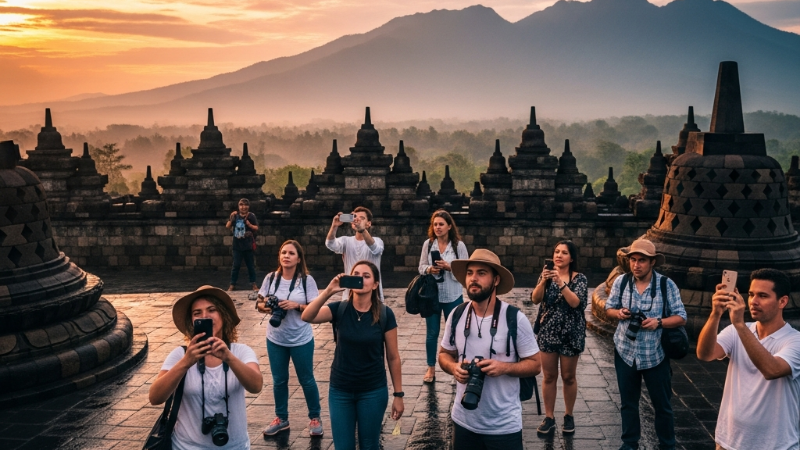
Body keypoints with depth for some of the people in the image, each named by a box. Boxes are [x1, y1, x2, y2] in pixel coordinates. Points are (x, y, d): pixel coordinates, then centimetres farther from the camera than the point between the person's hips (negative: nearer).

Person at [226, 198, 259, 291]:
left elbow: (256, 228, -6)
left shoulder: (251, 216, -5)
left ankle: (253, 283, 18)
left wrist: (249, 224, -24)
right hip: (237, 245, 1)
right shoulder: (235, 215, 2)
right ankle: (232, 284, 12)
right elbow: (227, 227, 3)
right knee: (236, 265, 5)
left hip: (248, 245, -1)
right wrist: (231, 218, -13)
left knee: (251, 265, 9)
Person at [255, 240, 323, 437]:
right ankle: (281, 418, 32)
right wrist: (266, 307, -18)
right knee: (279, 380, 15)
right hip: (275, 339, 3)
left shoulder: (307, 280, -12)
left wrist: (296, 305, -25)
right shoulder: (271, 278, -3)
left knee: (306, 380, 11)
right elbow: (259, 303, 3)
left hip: (301, 340, -3)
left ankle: (315, 418, 27)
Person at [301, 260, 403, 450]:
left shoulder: (385, 314, -9)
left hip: (373, 391, -1)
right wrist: (328, 291, -36)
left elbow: (393, 357, -4)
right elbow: (307, 317, -24)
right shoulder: (339, 309, -7)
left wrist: (398, 394, -2)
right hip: (340, 391, 1)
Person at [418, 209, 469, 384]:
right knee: (431, 333, 9)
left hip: (453, 296, -1)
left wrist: (449, 267, -22)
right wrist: (429, 269, -17)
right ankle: (431, 368, 21)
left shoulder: (459, 245, -8)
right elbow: (421, 267, 4)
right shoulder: (428, 244, -2)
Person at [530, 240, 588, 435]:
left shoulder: (579, 278, -7)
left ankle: (569, 416, 25)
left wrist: (561, 283, -32)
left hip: (570, 334, -2)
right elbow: (535, 299, -11)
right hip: (548, 333, 2)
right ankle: (549, 417, 17)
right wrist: (543, 281, -28)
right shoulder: (547, 275, 1)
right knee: (549, 376, 8)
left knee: (568, 377, 10)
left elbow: (576, 302, -22)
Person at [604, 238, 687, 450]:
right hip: (625, 352, 2)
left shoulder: (667, 285, -10)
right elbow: (609, 309, 7)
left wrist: (659, 322, -24)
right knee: (628, 402, 15)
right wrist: (618, 313, -16)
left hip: (655, 355, -2)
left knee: (662, 404, 10)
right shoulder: (621, 282, -3)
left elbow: (681, 317, -7)